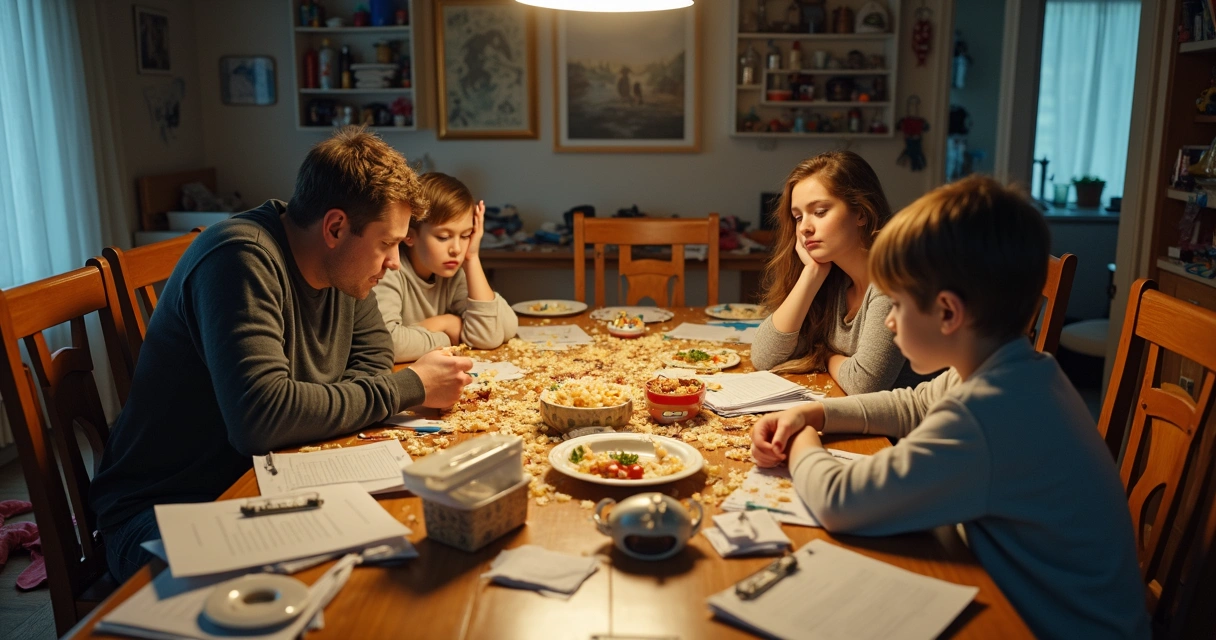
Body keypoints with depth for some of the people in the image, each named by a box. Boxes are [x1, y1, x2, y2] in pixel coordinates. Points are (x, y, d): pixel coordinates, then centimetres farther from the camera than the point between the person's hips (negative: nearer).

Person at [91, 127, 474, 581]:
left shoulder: (341, 266, 2)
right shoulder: (242, 258, -24)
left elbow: (373, 351, 15)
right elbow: (260, 415, -34)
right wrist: (410, 388, -24)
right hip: (168, 508, -8)